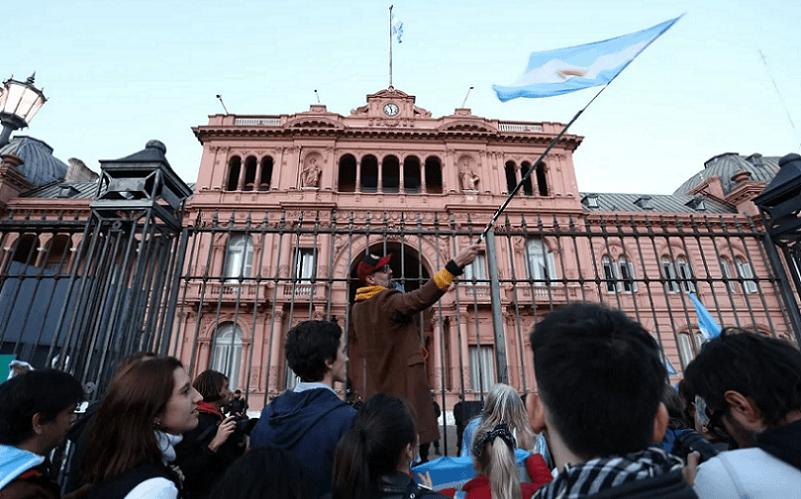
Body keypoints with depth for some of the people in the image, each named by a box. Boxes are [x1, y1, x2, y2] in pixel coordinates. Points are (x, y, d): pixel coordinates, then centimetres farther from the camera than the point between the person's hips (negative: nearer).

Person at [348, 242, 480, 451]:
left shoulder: (357, 309, 10)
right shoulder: (388, 301, -15)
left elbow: (355, 351, 16)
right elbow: (420, 298, -30)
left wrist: (358, 387, 24)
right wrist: (456, 264, -32)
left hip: (373, 390, 9)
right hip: (403, 387, -8)